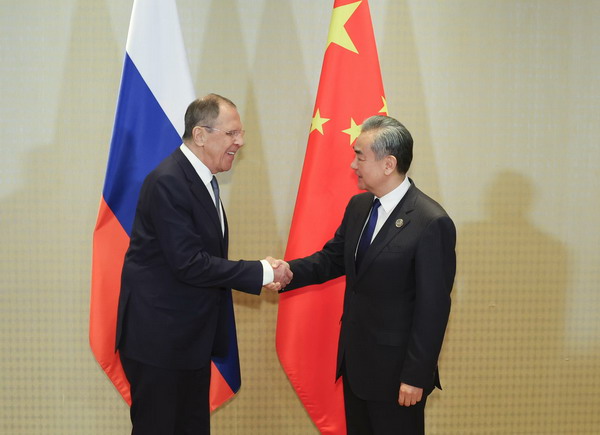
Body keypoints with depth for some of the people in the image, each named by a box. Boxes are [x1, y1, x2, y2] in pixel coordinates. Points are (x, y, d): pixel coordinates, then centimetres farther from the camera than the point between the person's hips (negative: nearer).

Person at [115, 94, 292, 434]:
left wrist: (260, 275, 0)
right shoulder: (168, 181, -20)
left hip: (192, 335, 9)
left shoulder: (202, 177, 9)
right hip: (159, 338, -9)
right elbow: (188, 263, -25)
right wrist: (262, 272, -20)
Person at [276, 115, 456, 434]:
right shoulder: (358, 206, 4)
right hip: (354, 359, 7)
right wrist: (289, 271, -10)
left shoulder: (431, 223, -20)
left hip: (395, 369, -7)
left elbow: (433, 308, -19)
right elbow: (333, 258, 9)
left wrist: (416, 375, -17)